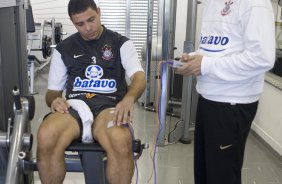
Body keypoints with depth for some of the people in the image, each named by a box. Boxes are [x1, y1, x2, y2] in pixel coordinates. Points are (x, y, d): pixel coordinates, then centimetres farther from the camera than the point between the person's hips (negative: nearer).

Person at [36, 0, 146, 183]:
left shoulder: (121, 43, 12)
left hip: (108, 105, -1)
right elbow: (52, 91, 20)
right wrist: (54, 100, -7)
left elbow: (140, 77, -4)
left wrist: (129, 98, -28)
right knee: (46, 138, -33)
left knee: (121, 140, -38)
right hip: (74, 106, 2)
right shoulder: (63, 49, 18)